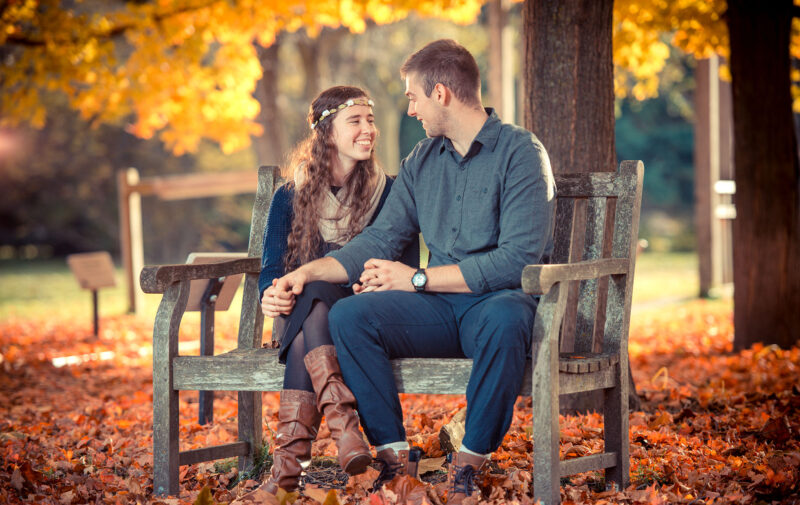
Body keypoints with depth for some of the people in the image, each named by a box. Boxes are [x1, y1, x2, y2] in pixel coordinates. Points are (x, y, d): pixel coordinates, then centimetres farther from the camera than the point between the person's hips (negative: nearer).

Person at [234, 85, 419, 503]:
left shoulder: (389, 195, 7)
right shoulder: (290, 198, 10)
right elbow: (270, 270, 4)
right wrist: (271, 294, -21)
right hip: (299, 317, 1)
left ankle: (289, 464, -46)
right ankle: (342, 423, -53)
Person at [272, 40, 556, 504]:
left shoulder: (521, 152, -7)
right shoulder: (421, 161, 15)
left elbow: (518, 259, -16)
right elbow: (382, 239, 15)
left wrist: (417, 278, -12)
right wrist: (310, 271, -1)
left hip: (500, 300, -5)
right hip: (439, 310, 6)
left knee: (505, 320, -41)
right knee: (348, 316, -20)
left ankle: (469, 466, -26)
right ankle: (396, 455, -18)